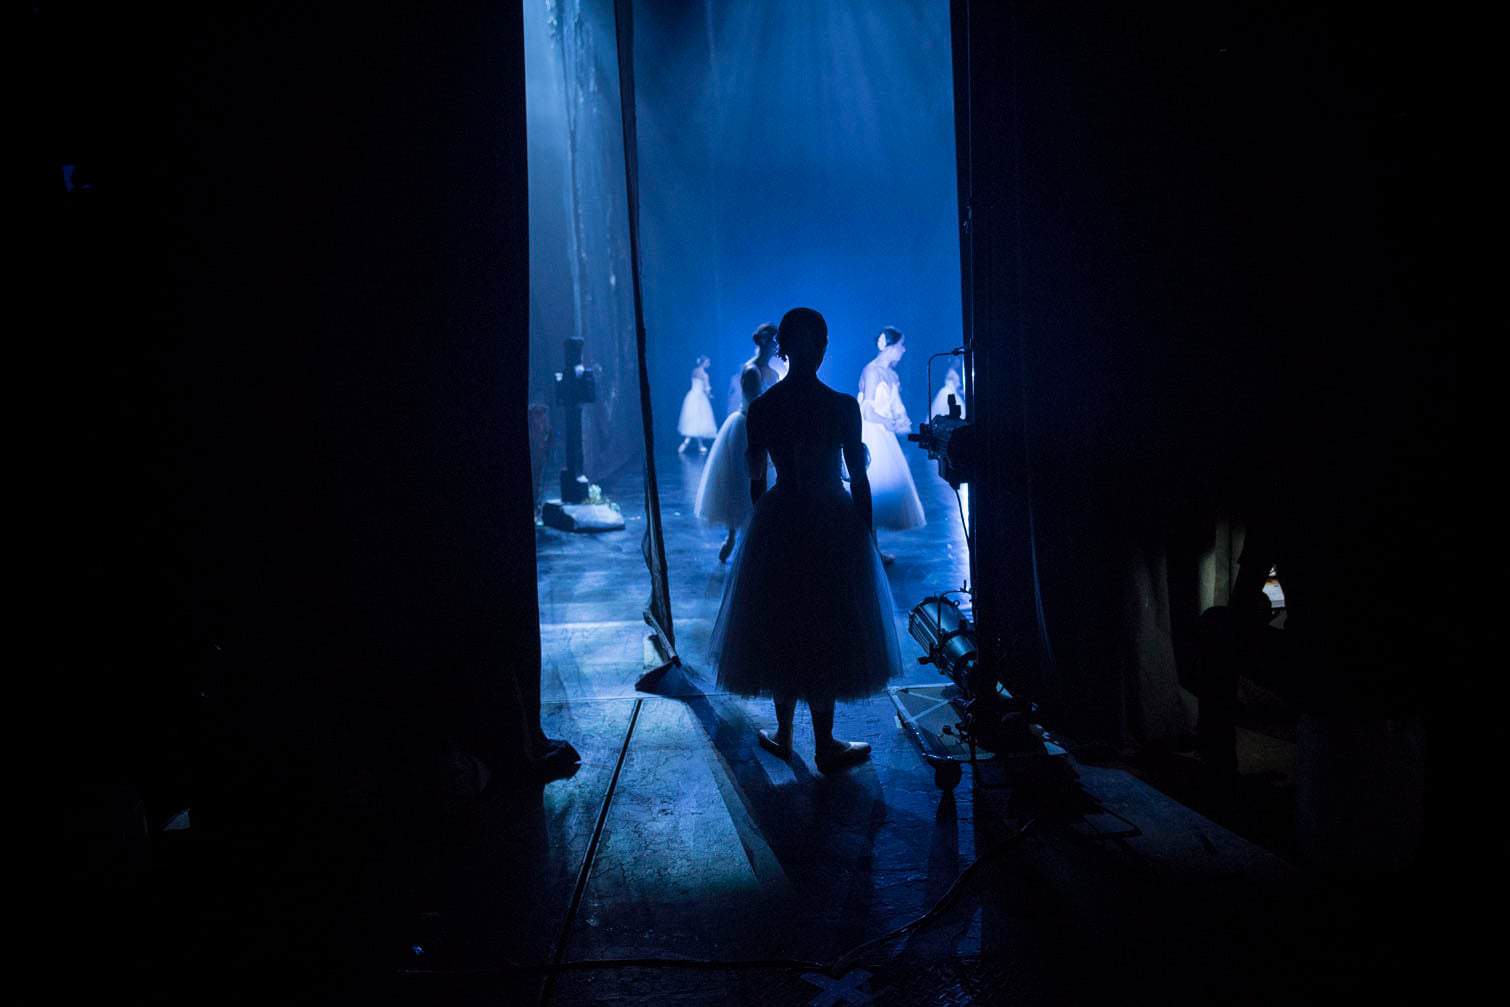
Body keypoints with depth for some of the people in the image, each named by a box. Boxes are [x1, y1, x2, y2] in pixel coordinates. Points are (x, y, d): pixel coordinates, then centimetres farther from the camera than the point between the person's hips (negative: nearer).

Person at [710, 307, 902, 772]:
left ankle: (784, 734, 28)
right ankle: (825, 746, 18)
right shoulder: (843, 406, -13)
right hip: (834, 524, -3)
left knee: (780, 629, 17)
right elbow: (859, 478, -8)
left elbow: (756, 480, 2)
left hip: (778, 524, 3)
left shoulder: (761, 407, -5)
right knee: (828, 636, 9)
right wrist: (867, 534, 3)